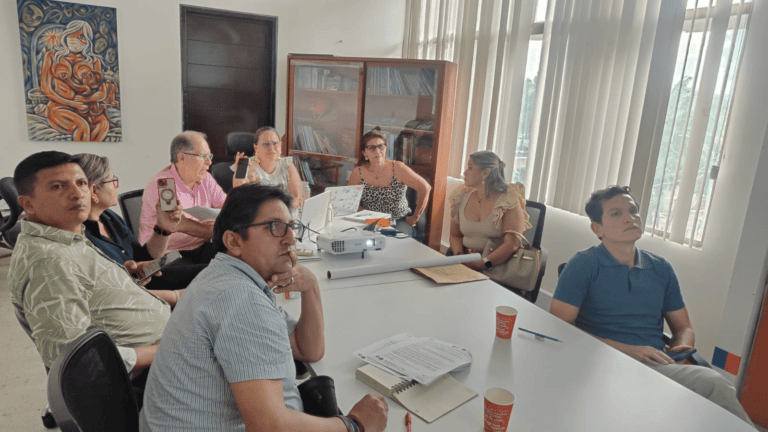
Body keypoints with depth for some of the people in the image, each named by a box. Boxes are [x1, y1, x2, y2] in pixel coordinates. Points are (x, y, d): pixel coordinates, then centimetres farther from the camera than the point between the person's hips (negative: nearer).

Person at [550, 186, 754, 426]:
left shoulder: (661, 268, 15)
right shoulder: (583, 265, -2)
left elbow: (683, 328, 25)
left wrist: (680, 347, -1)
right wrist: (626, 349, -13)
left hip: (658, 366, 5)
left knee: (714, 382, -28)